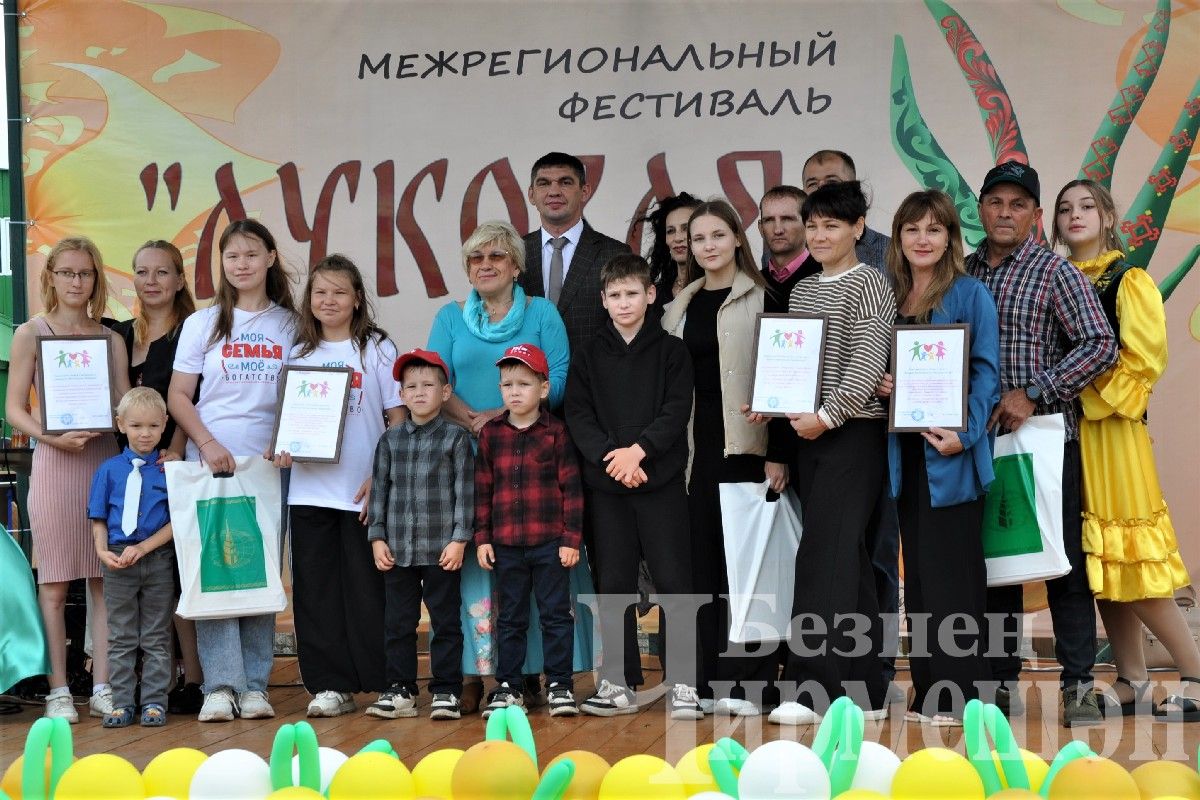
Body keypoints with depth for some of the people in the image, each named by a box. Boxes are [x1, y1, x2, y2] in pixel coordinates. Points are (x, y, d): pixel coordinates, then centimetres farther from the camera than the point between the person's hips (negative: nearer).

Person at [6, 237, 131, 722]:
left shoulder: (110, 339, 12)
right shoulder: (31, 334, 5)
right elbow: (15, 410, 0)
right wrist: (52, 436, -17)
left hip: (105, 460, 3)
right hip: (54, 464, -3)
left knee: (106, 580, 1)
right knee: (54, 584, -1)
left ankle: (102, 687, 6)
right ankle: (58, 691, 5)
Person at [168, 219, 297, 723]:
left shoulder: (290, 325, 9)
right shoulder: (202, 324, 7)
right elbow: (178, 396, 4)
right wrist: (207, 444, -10)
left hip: (268, 466, 1)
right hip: (210, 462, 0)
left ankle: (254, 685, 6)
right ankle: (221, 685, -4)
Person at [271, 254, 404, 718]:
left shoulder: (376, 349, 1)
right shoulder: (299, 354, 11)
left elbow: (398, 419, 0)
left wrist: (381, 478, -10)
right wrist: (283, 450, -6)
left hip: (363, 492, -4)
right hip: (309, 492, 4)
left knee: (366, 587, -1)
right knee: (315, 588, 4)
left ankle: (385, 681, 8)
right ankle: (330, 685, 11)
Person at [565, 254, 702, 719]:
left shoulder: (671, 351, 4)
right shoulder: (588, 357, 10)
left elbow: (676, 411, -5)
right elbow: (578, 417, 1)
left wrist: (638, 450, -17)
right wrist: (611, 457, -14)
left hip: (662, 481, -2)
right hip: (606, 487, 2)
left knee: (673, 580, -4)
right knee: (613, 584, 6)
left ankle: (684, 685, 1)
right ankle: (618, 685, 13)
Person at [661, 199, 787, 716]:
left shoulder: (760, 299, -1)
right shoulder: (681, 306, 15)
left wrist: (777, 452, -12)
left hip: (745, 446, -5)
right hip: (694, 447, 5)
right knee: (701, 560, 5)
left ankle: (746, 680, 2)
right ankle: (706, 678, 11)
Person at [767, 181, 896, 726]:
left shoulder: (868, 284, -5)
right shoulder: (803, 290, 17)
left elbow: (868, 364, -13)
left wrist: (827, 416, -16)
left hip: (854, 433, -7)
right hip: (810, 435, 7)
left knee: (824, 555, -12)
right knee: (848, 560, 8)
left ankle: (816, 686, -11)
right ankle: (866, 690, 11)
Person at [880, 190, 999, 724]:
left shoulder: (970, 294, -3)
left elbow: (987, 372, -8)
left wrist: (965, 435, -19)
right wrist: (879, 384, -7)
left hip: (949, 451, -6)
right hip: (906, 450, 6)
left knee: (953, 565, -4)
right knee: (918, 569, 9)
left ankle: (963, 691, 1)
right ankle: (928, 690, 16)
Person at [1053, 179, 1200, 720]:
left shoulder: (1129, 282, -1)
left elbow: (1145, 356, -11)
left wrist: (1095, 399, -13)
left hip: (1112, 429, -6)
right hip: (1066, 431, 6)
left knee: (1127, 559, -9)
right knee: (1099, 564, 6)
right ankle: (1131, 684, 12)